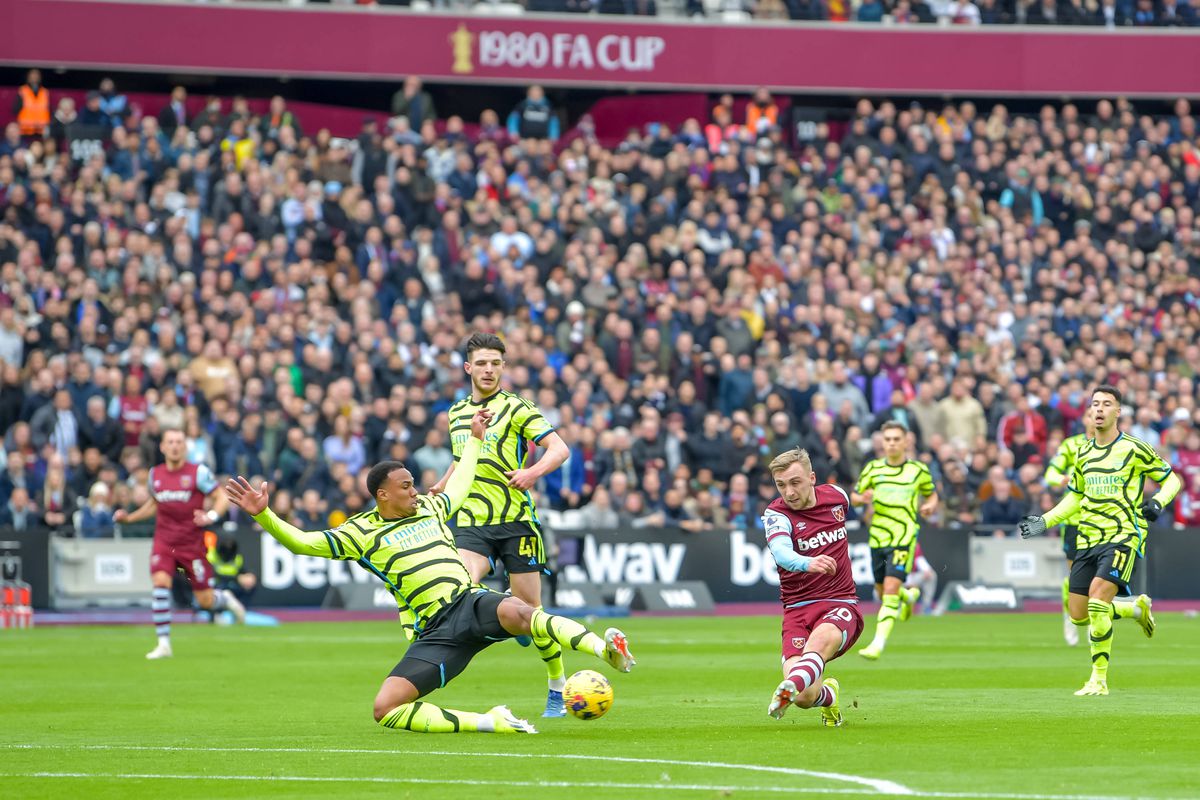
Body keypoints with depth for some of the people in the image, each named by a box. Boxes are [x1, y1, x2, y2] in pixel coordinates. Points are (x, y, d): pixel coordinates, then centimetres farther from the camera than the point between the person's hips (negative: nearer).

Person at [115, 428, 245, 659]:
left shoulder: (198, 472, -6)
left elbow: (222, 498, -4)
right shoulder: (155, 474, 6)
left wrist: (211, 516, -22)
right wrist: (129, 517, 12)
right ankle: (164, 644, -16)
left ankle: (225, 600, 40)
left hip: (192, 543, -2)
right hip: (163, 542, 2)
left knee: (205, 601, 1)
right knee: (160, 582, -22)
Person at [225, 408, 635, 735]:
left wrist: (475, 438, 46)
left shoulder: (429, 508, 20)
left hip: (470, 602, 1)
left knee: (517, 612, -36)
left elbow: (459, 485, 42)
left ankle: (606, 650, -46)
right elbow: (302, 542, 0)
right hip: (433, 632, -1)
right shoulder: (362, 532, 7)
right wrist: (263, 515, -14)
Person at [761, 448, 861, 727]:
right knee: (805, 697, -17)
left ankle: (788, 689, -63)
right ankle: (828, 694, 19)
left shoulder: (837, 495, 4)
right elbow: (782, 551, -31)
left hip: (841, 605, 1)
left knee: (820, 639, -37)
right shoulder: (776, 513, -8)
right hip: (798, 608, -1)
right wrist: (808, 563, -52)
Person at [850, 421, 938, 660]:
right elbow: (854, 496, 14)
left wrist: (930, 506, -6)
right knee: (883, 592, 13)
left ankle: (878, 645, -20)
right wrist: (863, 498, -10)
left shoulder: (919, 470, 2)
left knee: (890, 591, -17)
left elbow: (931, 494, 18)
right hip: (878, 539, 4)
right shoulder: (873, 469, 6)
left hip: (904, 538, -4)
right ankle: (909, 596, 49)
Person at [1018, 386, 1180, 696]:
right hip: (1088, 539, 6)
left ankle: (1099, 679, -15)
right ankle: (1137, 608, 32)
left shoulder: (1134, 449, -4)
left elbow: (1171, 480, 3)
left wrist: (1158, 502, -17)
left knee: (1097, 597, -25)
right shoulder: (1084, 454, 12)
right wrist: (1044, 521, 13)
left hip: (1124, 535, -6)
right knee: (1079, 615, 3)